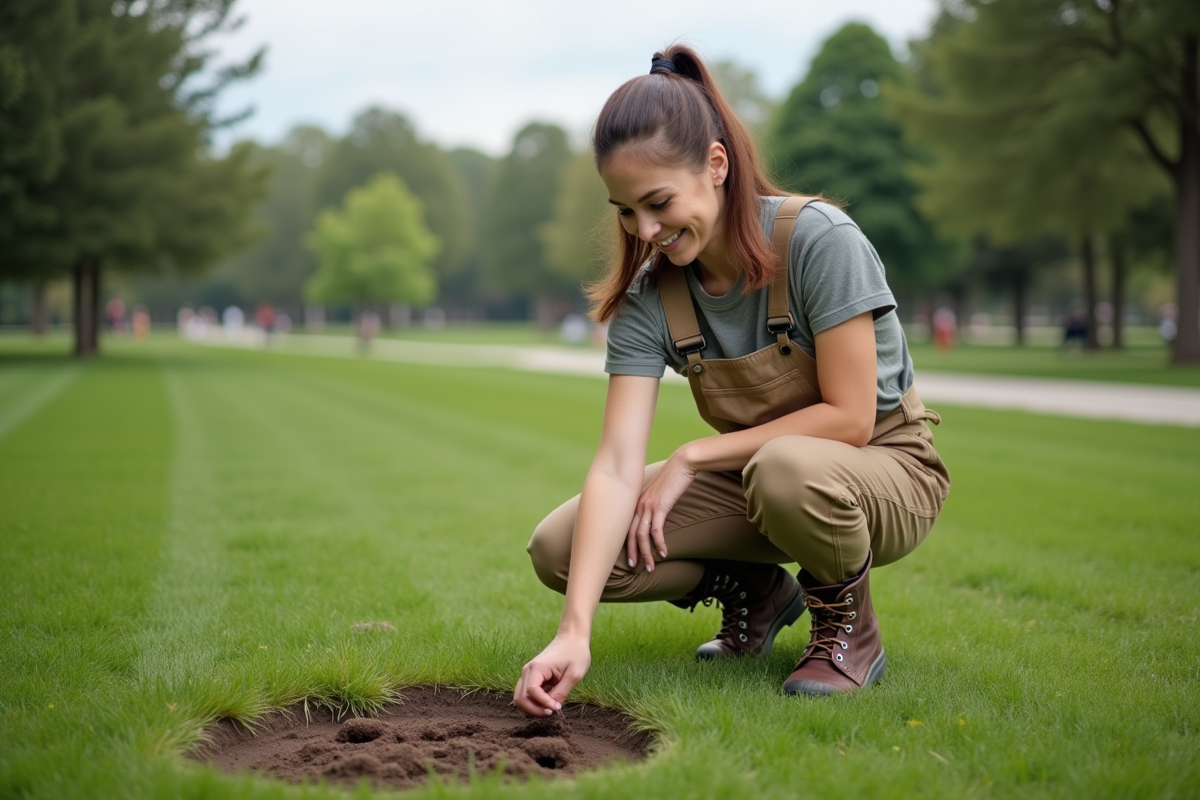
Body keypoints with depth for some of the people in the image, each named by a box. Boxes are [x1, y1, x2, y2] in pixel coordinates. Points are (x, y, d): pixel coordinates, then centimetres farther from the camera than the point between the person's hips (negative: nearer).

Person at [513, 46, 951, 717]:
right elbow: (617, 466, -20)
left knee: (784, 469, -41)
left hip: (884, 471, -5)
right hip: (755, 474, 5)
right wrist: (575, 631, -31)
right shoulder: (649, 296, -11)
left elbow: (849, 418, -24)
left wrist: (692, 458, -20)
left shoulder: (818, 238, -24)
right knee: (560, 548, -13)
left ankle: (848, 626, -8)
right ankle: (757, 591, 10)